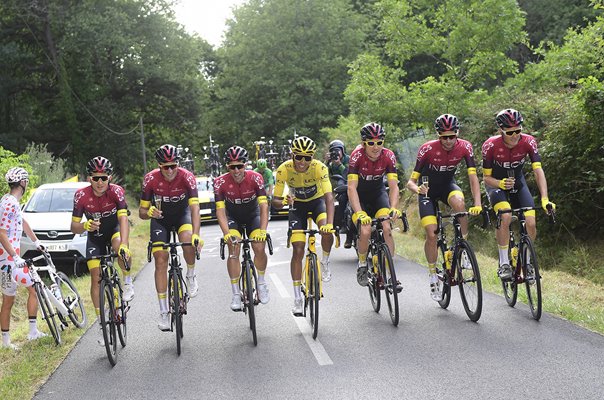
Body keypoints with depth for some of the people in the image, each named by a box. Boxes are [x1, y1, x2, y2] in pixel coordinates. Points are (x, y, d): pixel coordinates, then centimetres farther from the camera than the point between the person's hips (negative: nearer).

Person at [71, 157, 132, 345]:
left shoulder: (116, 191, -26)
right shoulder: (81, 195, -23)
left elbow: (123, 219, -37)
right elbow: (74, 227, -19)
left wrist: (124, 245, -52)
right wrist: (85, 226, -42)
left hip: (114, 229, -1)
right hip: (95, 236, 2)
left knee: (119, 246, -37)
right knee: (96, 277, -6)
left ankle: (128, 281, -10)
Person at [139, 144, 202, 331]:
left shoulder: (186, 177, -28)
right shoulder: (151, 179, -24)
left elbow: (194, 207, -36)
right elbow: (142, 212, -15)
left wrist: (196, 235, -49)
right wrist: (149, 212, -40)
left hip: (182, 214, -1)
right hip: (160, 218, 1)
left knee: (187, 240, -34)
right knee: (161, 261, -10)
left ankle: (191, 275, -3)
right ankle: (164, 312, -4)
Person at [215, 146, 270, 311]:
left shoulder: (255, 178, -25)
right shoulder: (221, 182, -25)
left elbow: (264, 206, -29)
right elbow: (220, 210, -26)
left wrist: (263, 230, -42)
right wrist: (226, 233, -40)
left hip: (253, 216, 0)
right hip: (233, 218, 0)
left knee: (260, 249, -18)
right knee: (233, 252, -18)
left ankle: (261, 283, 8)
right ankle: (236, 294, -12)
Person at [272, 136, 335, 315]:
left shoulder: (319, 167, -30)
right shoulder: (284, 169, -26)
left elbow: (329, 196, -38)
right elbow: (275, 201, -22)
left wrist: (329, 223, -53)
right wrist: (283, 201, -47)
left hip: (317, 201, -1)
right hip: (297, 205, 1)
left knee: (326, 233, -31)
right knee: (298, 250, -10)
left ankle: (325, 263, 1)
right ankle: (297, 298, -3)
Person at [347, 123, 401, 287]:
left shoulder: (388, 156, -21)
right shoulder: (357, 155, -28)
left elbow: (393, 186, -25)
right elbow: (352, 188, -32)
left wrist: (393, 208, -42)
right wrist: (359, 213, -45)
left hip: (378, 192, 2)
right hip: (359, 195, -2)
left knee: (387, 229, -18)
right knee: (365, 231, -22)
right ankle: (362, 265, 6)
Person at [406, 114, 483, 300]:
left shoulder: (464, 147, -21)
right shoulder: (427, 149, -27)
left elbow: (473, 177, -23)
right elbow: (411, 181, -23)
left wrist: (477, 204, -36)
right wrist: (418, 189, -46)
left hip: (448, 185, 1)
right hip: (428, 190, -1)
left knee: (459, 203, -35)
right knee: (432, 235, -13)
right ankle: (433, 277, 6)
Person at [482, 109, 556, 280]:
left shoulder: (528, 142, -23)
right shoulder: (490, 146, -27)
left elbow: (538, 171, -28)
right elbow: (486, 177, -18)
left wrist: (545, 199, -40)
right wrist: (500, 183, -40)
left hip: (517, 183, 3)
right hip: (496, 184, -2)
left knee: (531, 223, -14)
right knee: (505, 216, -31)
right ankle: (504, 263, -18)